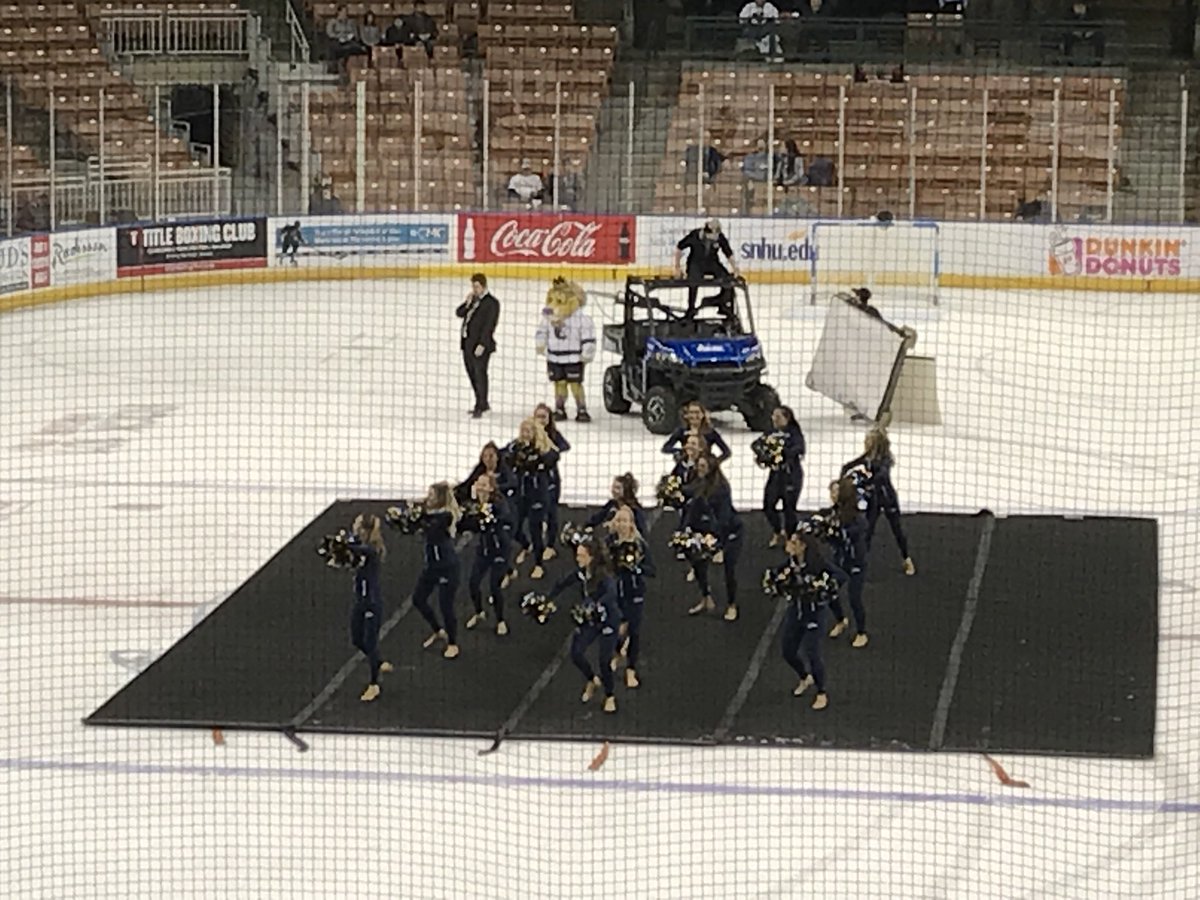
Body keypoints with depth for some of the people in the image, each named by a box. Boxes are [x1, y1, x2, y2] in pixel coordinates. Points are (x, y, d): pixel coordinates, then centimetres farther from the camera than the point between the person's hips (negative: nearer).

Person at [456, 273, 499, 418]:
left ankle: (481, 406, 1)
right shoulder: (473, 299, 14)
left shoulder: (492, 303, -11)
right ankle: (482, 403, 26)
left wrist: (482, 345, -20)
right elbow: (459, 313, 14)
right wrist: (467, 304, -5)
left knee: (480, 373, -5)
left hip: (481, 344, -8)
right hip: (467, 342, 8)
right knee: (472, 373, 14)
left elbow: (489, 325, -16)